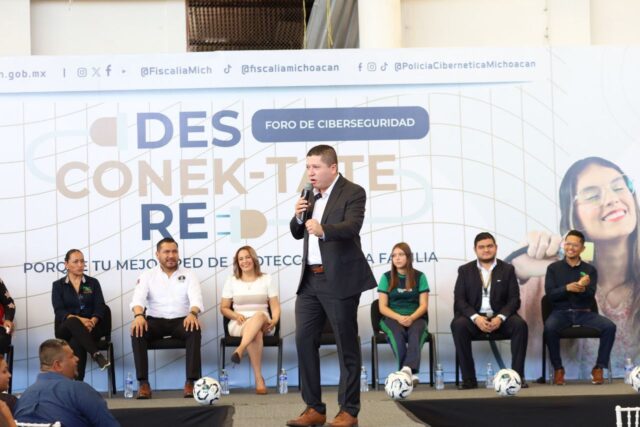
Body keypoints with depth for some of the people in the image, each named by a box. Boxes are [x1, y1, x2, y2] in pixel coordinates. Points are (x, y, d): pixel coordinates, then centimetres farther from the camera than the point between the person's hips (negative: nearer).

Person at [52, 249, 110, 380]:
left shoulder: (93, 283, 11)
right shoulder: (58, 285, 8)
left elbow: (100, 307, 1)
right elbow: (59, 311, -6)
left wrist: (92, 321, -22)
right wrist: (79, 319, -25)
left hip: (91, 327, 0)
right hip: (66, 329, 0)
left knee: (76, 343, -34)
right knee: (73, 322, -37)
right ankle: (96, 354, -47)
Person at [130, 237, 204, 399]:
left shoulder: (189, 275, 7)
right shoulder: (147, 276, 7)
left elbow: (196, 298, -9)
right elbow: (138, 298, -9)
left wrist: (193, 313, -34)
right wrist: (139, 315, -33)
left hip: (181, 320, 0)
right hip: (155, 321, 1)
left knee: (194, 330, -34)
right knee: (137, 331, -31)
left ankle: (191, 381, -31)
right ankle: (143, 382, -28)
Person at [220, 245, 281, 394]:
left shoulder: (267, 279, 12)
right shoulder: (231, 281, 13)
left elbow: (275, 306, 6)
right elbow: (224, 308, 12)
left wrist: (274, 321, -15)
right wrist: (236, 315, -10)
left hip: (263, 323, 0)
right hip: (239, 325, 0)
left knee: (259, 315, -40)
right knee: (255, 332, -39)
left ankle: (239, 350, -61)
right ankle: (259, 379, -45)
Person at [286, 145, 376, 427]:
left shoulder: (353, 193, -8)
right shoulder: (311, 195, 14)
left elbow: (352, 227, -24)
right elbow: (297, 233, 17)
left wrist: (323, 230, -43)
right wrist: (298, 216, -4)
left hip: (339, 280, -7)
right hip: (310, 279, 7)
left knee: (346, 346, 0)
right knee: (304, 341, 5)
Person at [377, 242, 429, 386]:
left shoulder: (419, 277, 7)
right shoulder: (386, 277, 7)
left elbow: (423, 305, 2)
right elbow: (383, 307, 2)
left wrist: (411, 318, -17)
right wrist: (399, 318, -16)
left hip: (415, 317, 0)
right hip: (392, 318, 0)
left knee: (416, 331, -35)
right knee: (398, 333, -35)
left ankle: (407, 369, -53)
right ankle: (411, 372, -41)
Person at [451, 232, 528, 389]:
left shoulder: (507, 269, 10)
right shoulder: (465, 270, 9)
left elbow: (514, 299, 1)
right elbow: (459, 300, -1)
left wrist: (500, 317, -19)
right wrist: (476, 318, -20)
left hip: (500, 317, 1)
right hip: (474, 317, 0)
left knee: (520, 324, -30)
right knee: (458, 325, -32)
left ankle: (518, 375, -22)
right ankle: (468, 379, -27)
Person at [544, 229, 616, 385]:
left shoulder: (590, 270, 8)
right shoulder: (553, 268, 6)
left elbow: (591, 296, -4)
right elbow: (550, 294, -4)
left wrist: (583, 289, -29)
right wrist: (567, 288, -23)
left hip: (584, 313, 1)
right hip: (561, 312, -1)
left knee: (610, 326, -25)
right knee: (549, 327, -35)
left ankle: (598, 368, -12)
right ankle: (558, 368, -16)